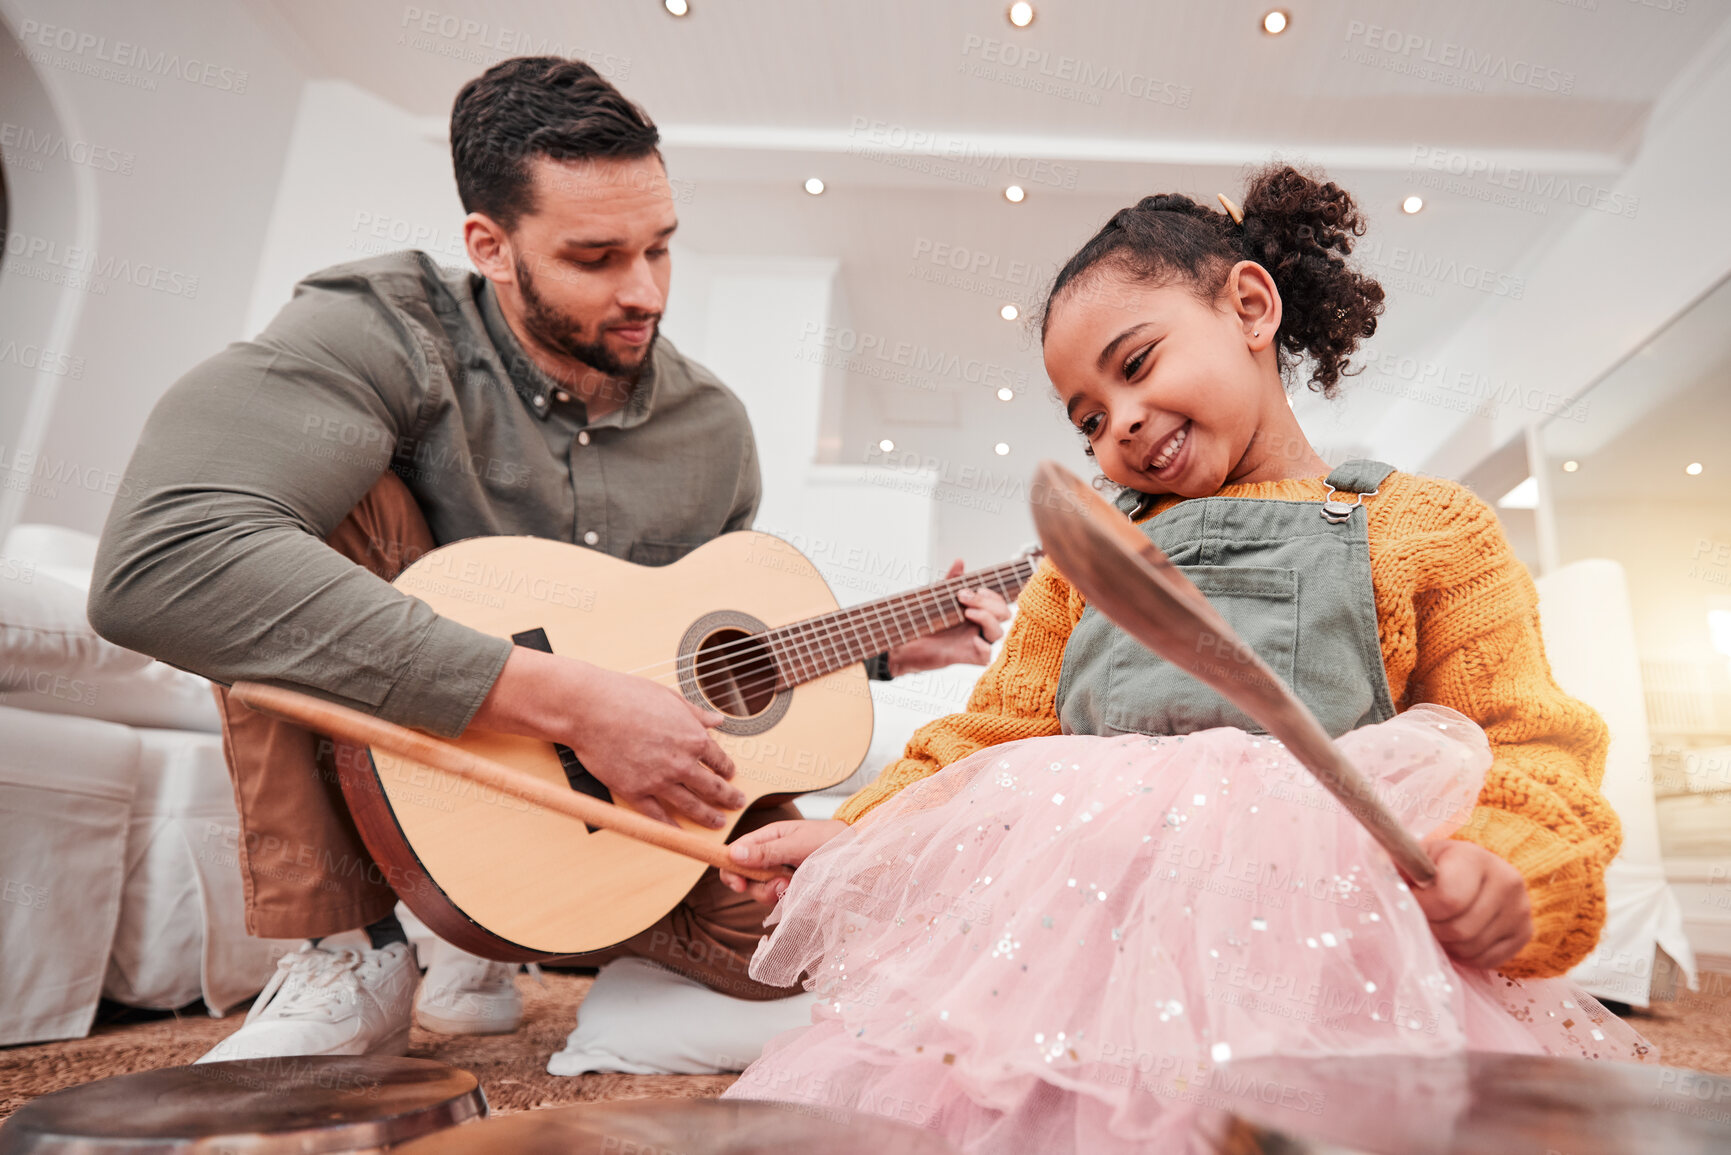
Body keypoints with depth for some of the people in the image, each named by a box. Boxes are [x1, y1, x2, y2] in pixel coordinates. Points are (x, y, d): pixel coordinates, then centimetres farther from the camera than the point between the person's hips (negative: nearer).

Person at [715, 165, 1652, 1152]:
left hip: (1316, 946, -2)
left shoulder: (1430, 531, 11)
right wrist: (860, 840, 5)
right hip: (1075, 938, 3)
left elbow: (1526, 750, 4)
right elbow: (1000, 738, 19)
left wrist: (1504, 875, -18)